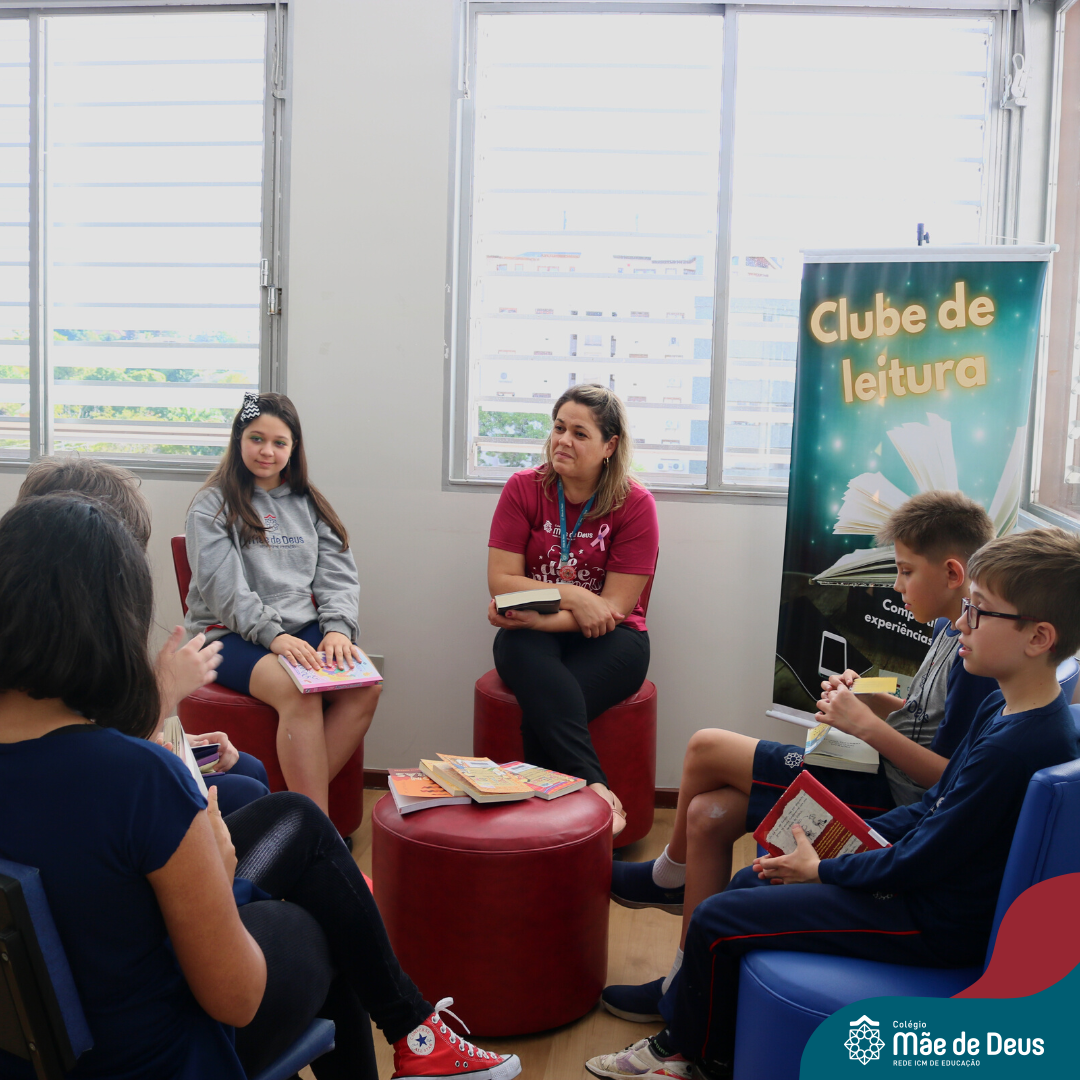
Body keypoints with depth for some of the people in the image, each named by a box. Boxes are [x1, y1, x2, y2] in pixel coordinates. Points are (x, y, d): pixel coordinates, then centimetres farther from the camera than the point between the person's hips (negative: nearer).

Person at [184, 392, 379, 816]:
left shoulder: (308, 503, 18)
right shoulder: (213, 505, 4)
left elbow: (337, 575, 10)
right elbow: (224, 588, -9)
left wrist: (337, 627, -10)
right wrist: (272, 635, -22)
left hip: (305, 630, 5)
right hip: (232, 635, -4)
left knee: (366, 686, -25)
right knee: (298, 690, -34)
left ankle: (301, 801, -19)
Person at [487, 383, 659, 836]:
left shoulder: (634, 504, -6)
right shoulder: (523, 488, 1)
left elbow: (613, 606, -10)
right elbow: (500, 579, -4)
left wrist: (538, 617, -23)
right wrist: (571, 596, -17)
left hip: (607, 641, -1)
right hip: (535, 634, 2)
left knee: (543, 709, -33)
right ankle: (595, 789, -40)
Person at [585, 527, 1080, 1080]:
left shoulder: (1017, 746, -29)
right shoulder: (1001, 708, 2)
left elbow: (923, 861, -24)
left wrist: (822, 870, -10)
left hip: (938, 927, -10)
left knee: (715, 921, -7)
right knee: (749, 880, 15)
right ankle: (680, 1035, 27)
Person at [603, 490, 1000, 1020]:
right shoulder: (949, 631, 10)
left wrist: (867, 725, -20)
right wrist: (869, 699, 5)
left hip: (891, 798, -10)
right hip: (879, 778, 10)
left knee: (706, 748, -8)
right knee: (708, 815, 0)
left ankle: (671, 874, 19)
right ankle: (689, 983, 14)